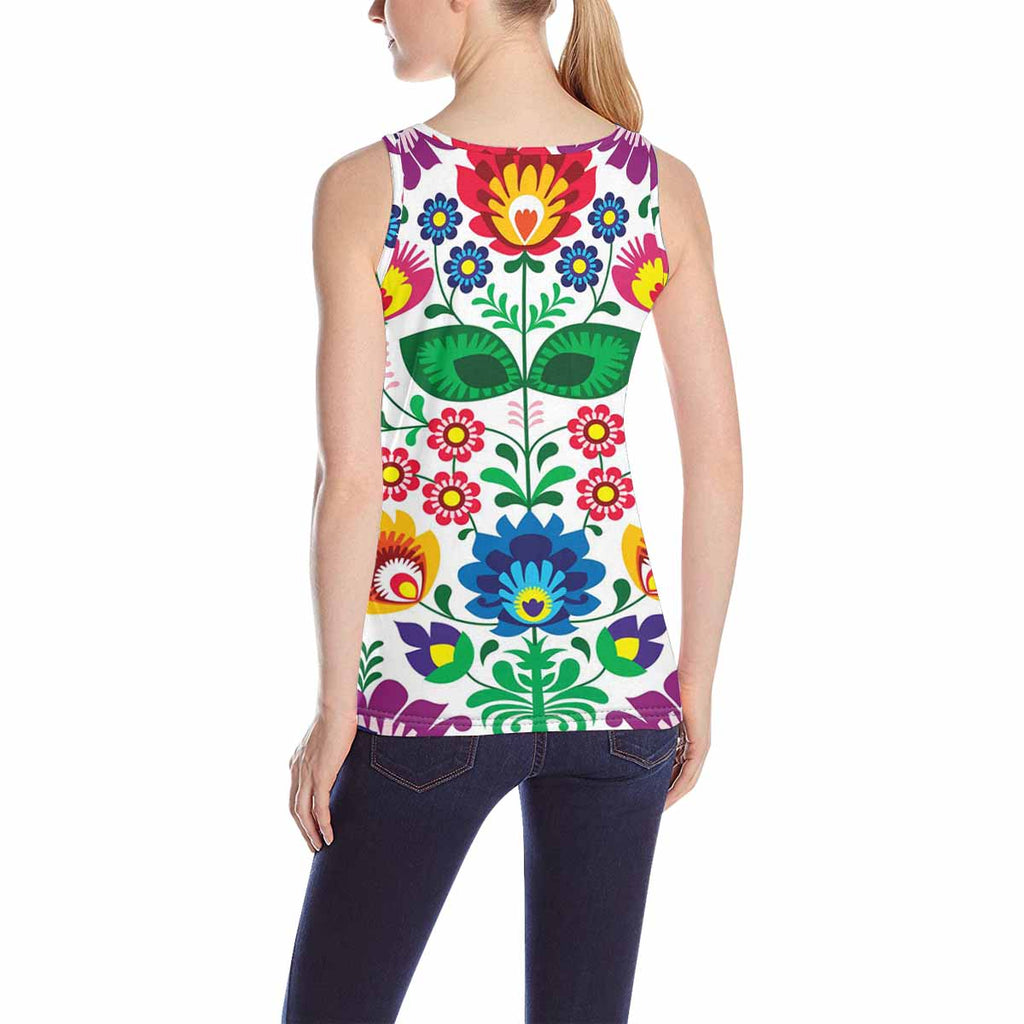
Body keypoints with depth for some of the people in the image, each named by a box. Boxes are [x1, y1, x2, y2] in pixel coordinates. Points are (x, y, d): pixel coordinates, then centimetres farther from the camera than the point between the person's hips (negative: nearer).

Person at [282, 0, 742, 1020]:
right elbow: (717, 461, -2)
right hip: (613, 669, 3)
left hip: (426, 675, -3)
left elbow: (348, 479, -13)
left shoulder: (364, 190, -12)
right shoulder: (663, 187, -3)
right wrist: (698, 680, 8)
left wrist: (334, 705, -3)